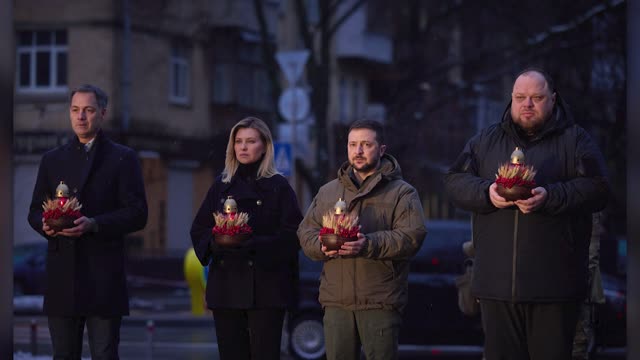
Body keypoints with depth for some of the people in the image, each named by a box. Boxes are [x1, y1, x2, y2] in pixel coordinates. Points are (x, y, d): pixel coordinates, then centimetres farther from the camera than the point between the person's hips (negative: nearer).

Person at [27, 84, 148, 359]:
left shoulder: (123, 158, 4)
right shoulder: (52, 160, 17)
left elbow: (137, 214, -3)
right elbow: (35, 211, 18)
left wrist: (94, 225, -17)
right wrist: (45, 225, -6)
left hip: (104, 277, -4)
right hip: (61, 275, 4)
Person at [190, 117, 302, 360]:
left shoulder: (279, 187, 3)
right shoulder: (221, 186, 15)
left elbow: (292, 235, -6)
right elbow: (198, 230, 12)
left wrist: (254, 245, -19)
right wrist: (215, 242, -10)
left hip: (265, 286, -4)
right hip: (226, 285, 4)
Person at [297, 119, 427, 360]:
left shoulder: (402, 193, 3)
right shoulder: (328, 192, 18)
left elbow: (412, 236, -10)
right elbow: (306, 231, 15)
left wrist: (368, 245, -22)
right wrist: (323, 247, -8)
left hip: (380, 303, -4)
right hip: (336, 301, 4)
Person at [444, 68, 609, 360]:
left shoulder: (574, 140, 7)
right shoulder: (485, 141, 16)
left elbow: (596, 188, -5)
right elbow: (455, 182, 9)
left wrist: (550, 197, -19)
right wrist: (486, 192, -12)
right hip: (497, 279, 3)